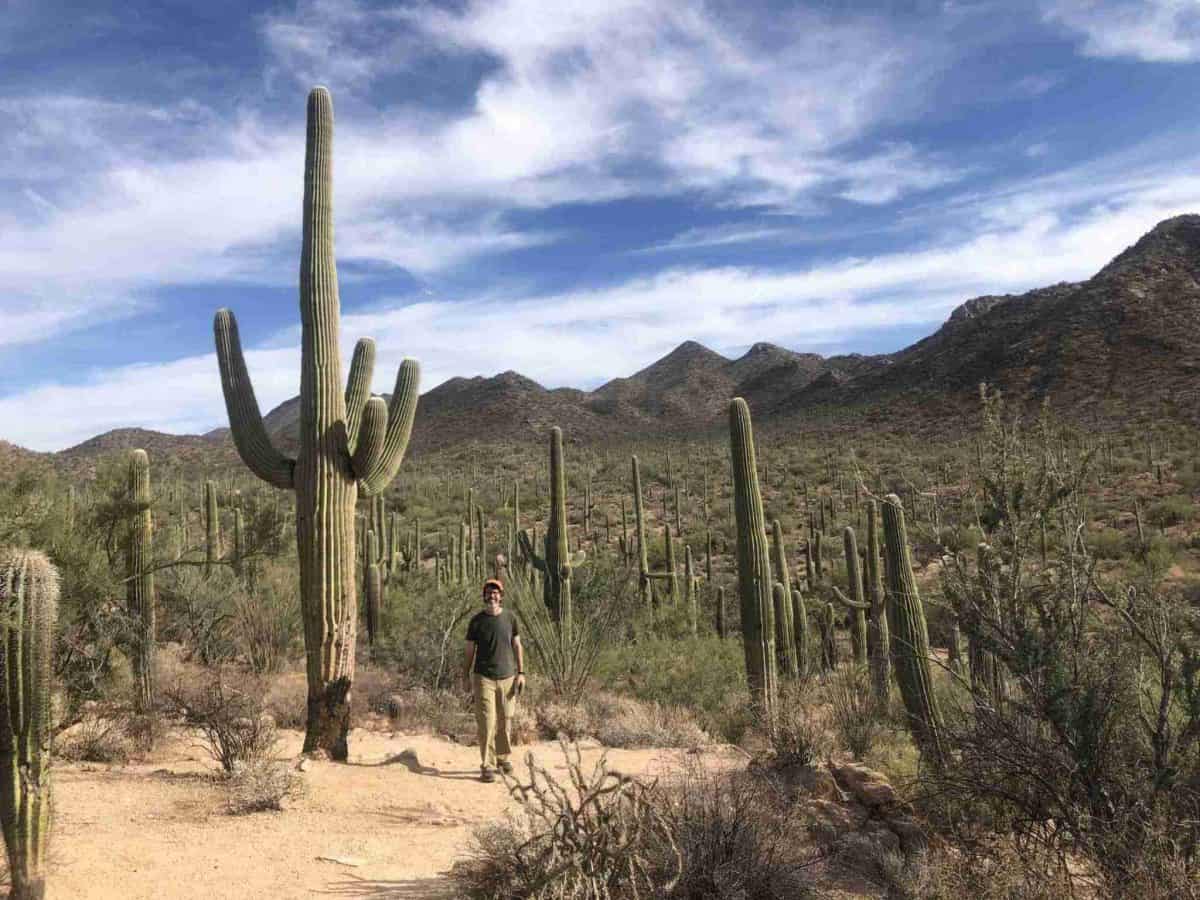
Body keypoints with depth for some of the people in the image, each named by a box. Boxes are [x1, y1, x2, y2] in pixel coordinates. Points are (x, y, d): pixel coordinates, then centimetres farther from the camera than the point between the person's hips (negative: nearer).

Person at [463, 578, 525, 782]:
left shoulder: (510, 618, 4)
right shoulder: (477, 620, -1)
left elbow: (517, 646, 8)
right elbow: (469, 651, 4)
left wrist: (521, 673, 2)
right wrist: (465, 679, 4)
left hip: (507, 677, 2)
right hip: (483, 677, -2)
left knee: (505, 721, 10)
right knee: (486, 723, -6)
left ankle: (503, 758, 28)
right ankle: (487, 766, -1)